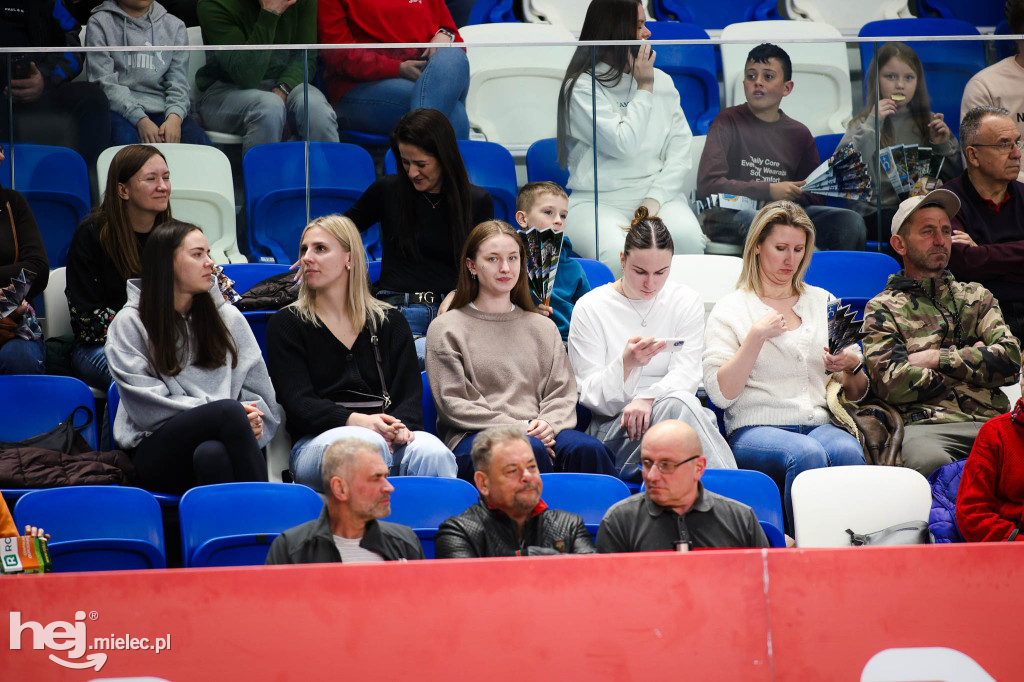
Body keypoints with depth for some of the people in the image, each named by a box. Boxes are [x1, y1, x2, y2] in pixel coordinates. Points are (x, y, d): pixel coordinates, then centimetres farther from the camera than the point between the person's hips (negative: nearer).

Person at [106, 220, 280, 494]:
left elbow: (260, 393, 16)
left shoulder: (228, 317, 19)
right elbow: (147, 407, -3)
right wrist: (222, 412, -12)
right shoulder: (129, 324, 8)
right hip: (155, 452, -2)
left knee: (212, 454, -38)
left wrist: (249, 422, -8)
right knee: (229, 411, -34)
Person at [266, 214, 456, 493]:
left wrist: (399, 427, -18)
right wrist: (357, 421, -21)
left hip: (392, 438, 2)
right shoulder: (286, 325, 12)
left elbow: (409, 392, 9)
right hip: (318, 442, -2)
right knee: (369, 444, -39)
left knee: (433, 452, -34)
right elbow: (298, 402, -1)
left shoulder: (390, 322, 19)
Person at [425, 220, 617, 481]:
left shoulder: (543, 328, 26)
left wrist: (548, 424, -8)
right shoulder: (446, 329, 12)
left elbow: (562, 393, 17)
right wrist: (518, 429, -10)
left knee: (587, 449, -32)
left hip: (539, 433, 3)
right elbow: (454, 403, 2)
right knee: (530, 451, -39)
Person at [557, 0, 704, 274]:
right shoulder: (580, 87, -3)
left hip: (658, 192, 4)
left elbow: (680, 149, 7)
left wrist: (656, 198, -9)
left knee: (687, 238, -32)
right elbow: (624, 145, -13)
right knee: (618, 255, -36)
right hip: (598, 201, -4)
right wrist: (644, 89, -3)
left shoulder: (661, 81, 14)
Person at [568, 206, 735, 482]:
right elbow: (590, 395, -3)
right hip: (612, 430, -2)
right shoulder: (589, 309, 2)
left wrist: (648, 399, -22)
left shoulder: (686, 301, 10)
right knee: (678, 404, -35)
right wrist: (626, 364, -26)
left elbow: (686, 375, 0)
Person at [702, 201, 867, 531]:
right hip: (755, 430, -3)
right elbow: (720, 394, -3)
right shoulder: (731, 309, 10)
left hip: (819, 425, 3)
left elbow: (857, 394, 23)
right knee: (807, 454, -36)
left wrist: (853, 367, 0)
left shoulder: (823, 301, 22)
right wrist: (756, 336, -8)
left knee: (848, 451, -33)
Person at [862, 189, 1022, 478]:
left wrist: (937, 358, 2)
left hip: (992, 422, 3)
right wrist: (971, 361, 6)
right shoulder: (883, 308, 15)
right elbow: (891, 383, -2)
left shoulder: (977, 297, 27)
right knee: (929, 460, -40)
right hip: (927, 425, -3)